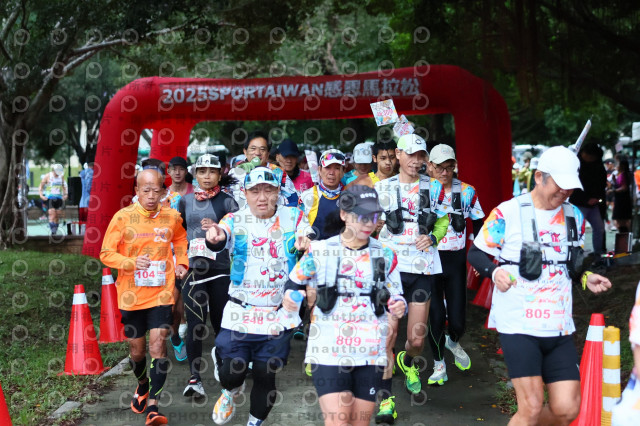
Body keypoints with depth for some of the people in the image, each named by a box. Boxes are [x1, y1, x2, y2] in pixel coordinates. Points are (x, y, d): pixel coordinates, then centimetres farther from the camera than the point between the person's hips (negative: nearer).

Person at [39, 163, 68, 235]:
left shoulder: (61, 176, 9)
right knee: (52, 214, -17)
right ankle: (52, 231, -21)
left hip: (59, 197, 4)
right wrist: (41, 195, -8)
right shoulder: (48, 176, -3)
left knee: (57, 216, 2)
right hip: (49, 197, -4)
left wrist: (65, 194, 12)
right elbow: (41, 185, 3)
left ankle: (55, 232, 9)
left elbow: (63, 186, 24)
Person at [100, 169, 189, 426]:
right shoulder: (122, 217, -9)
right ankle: (142, 385, 44)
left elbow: (180, 238, 22)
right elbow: (106, 253, -7)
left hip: (161, 294, 0)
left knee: (158, 345, -13)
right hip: (131, 296, 0)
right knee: (137, 350, 12)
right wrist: (131, 263, -24)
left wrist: (181, 262, 7)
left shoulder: (172, 217, -1)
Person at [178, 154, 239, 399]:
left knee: (219, 321, 5)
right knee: (195, 323, -6)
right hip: (192, 269, 2)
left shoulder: (226, 201, 2)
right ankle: (195, 378, -3)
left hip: (219, 269, -2)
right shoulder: (186, 201, 11)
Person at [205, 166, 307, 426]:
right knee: (232, 372, 0)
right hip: (240, 313, 0)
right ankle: (231, 391, 37)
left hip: (279, 314, 0)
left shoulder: (293, 218, -2)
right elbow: (221, 241, -24)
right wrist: (215, 237, -48)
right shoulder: (236, 219, -5)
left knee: (265, 375, 6)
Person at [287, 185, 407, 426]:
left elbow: (395, 296, 13)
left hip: (370, 353, 3)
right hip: (329, 351, -3)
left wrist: (398, 306, -10)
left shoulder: (385, 256, 6)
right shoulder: (319, 251, -1)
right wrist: (290, 296, -11)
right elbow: (294, 282, 10)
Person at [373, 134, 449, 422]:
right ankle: (386, 396, -2)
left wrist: (433, 238, -3)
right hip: (390, 267, -1)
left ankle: (408, 362, 40)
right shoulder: (382, 188, 4)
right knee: (389, 330, -11)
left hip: (423, 269, 1)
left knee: (417, 337, 4)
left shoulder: (433, 188, 6)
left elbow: (442, 221, 16)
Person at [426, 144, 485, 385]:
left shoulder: (467, 191, 4)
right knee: (436, 316, -5)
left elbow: (478, 225, 12)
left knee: (457, 319, -1)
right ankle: (439, 365, 15)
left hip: (456, 259, 2)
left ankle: (453, 342, 36)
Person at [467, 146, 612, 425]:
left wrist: (586, 278, 3)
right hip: (518, 325, -6)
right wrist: (494, 271, -21)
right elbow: (475, 253, -2)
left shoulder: (574, 216, 11)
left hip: (559, 328, 6)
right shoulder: (507, 213, -8)